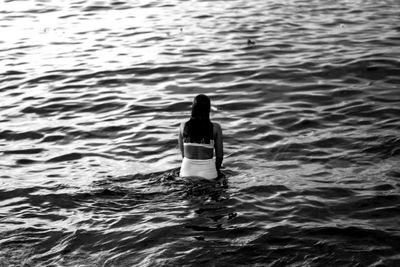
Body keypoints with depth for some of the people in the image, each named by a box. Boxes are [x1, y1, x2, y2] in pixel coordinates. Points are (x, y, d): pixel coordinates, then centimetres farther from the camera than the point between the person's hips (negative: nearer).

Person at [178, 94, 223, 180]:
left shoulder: (183, 126, -2)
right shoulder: (215, 128, -6)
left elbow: (183, 153, 8)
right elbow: (220, 154, 3)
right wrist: (217, 170, 20)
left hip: (187, 172, 3)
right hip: (207, 172, -2)